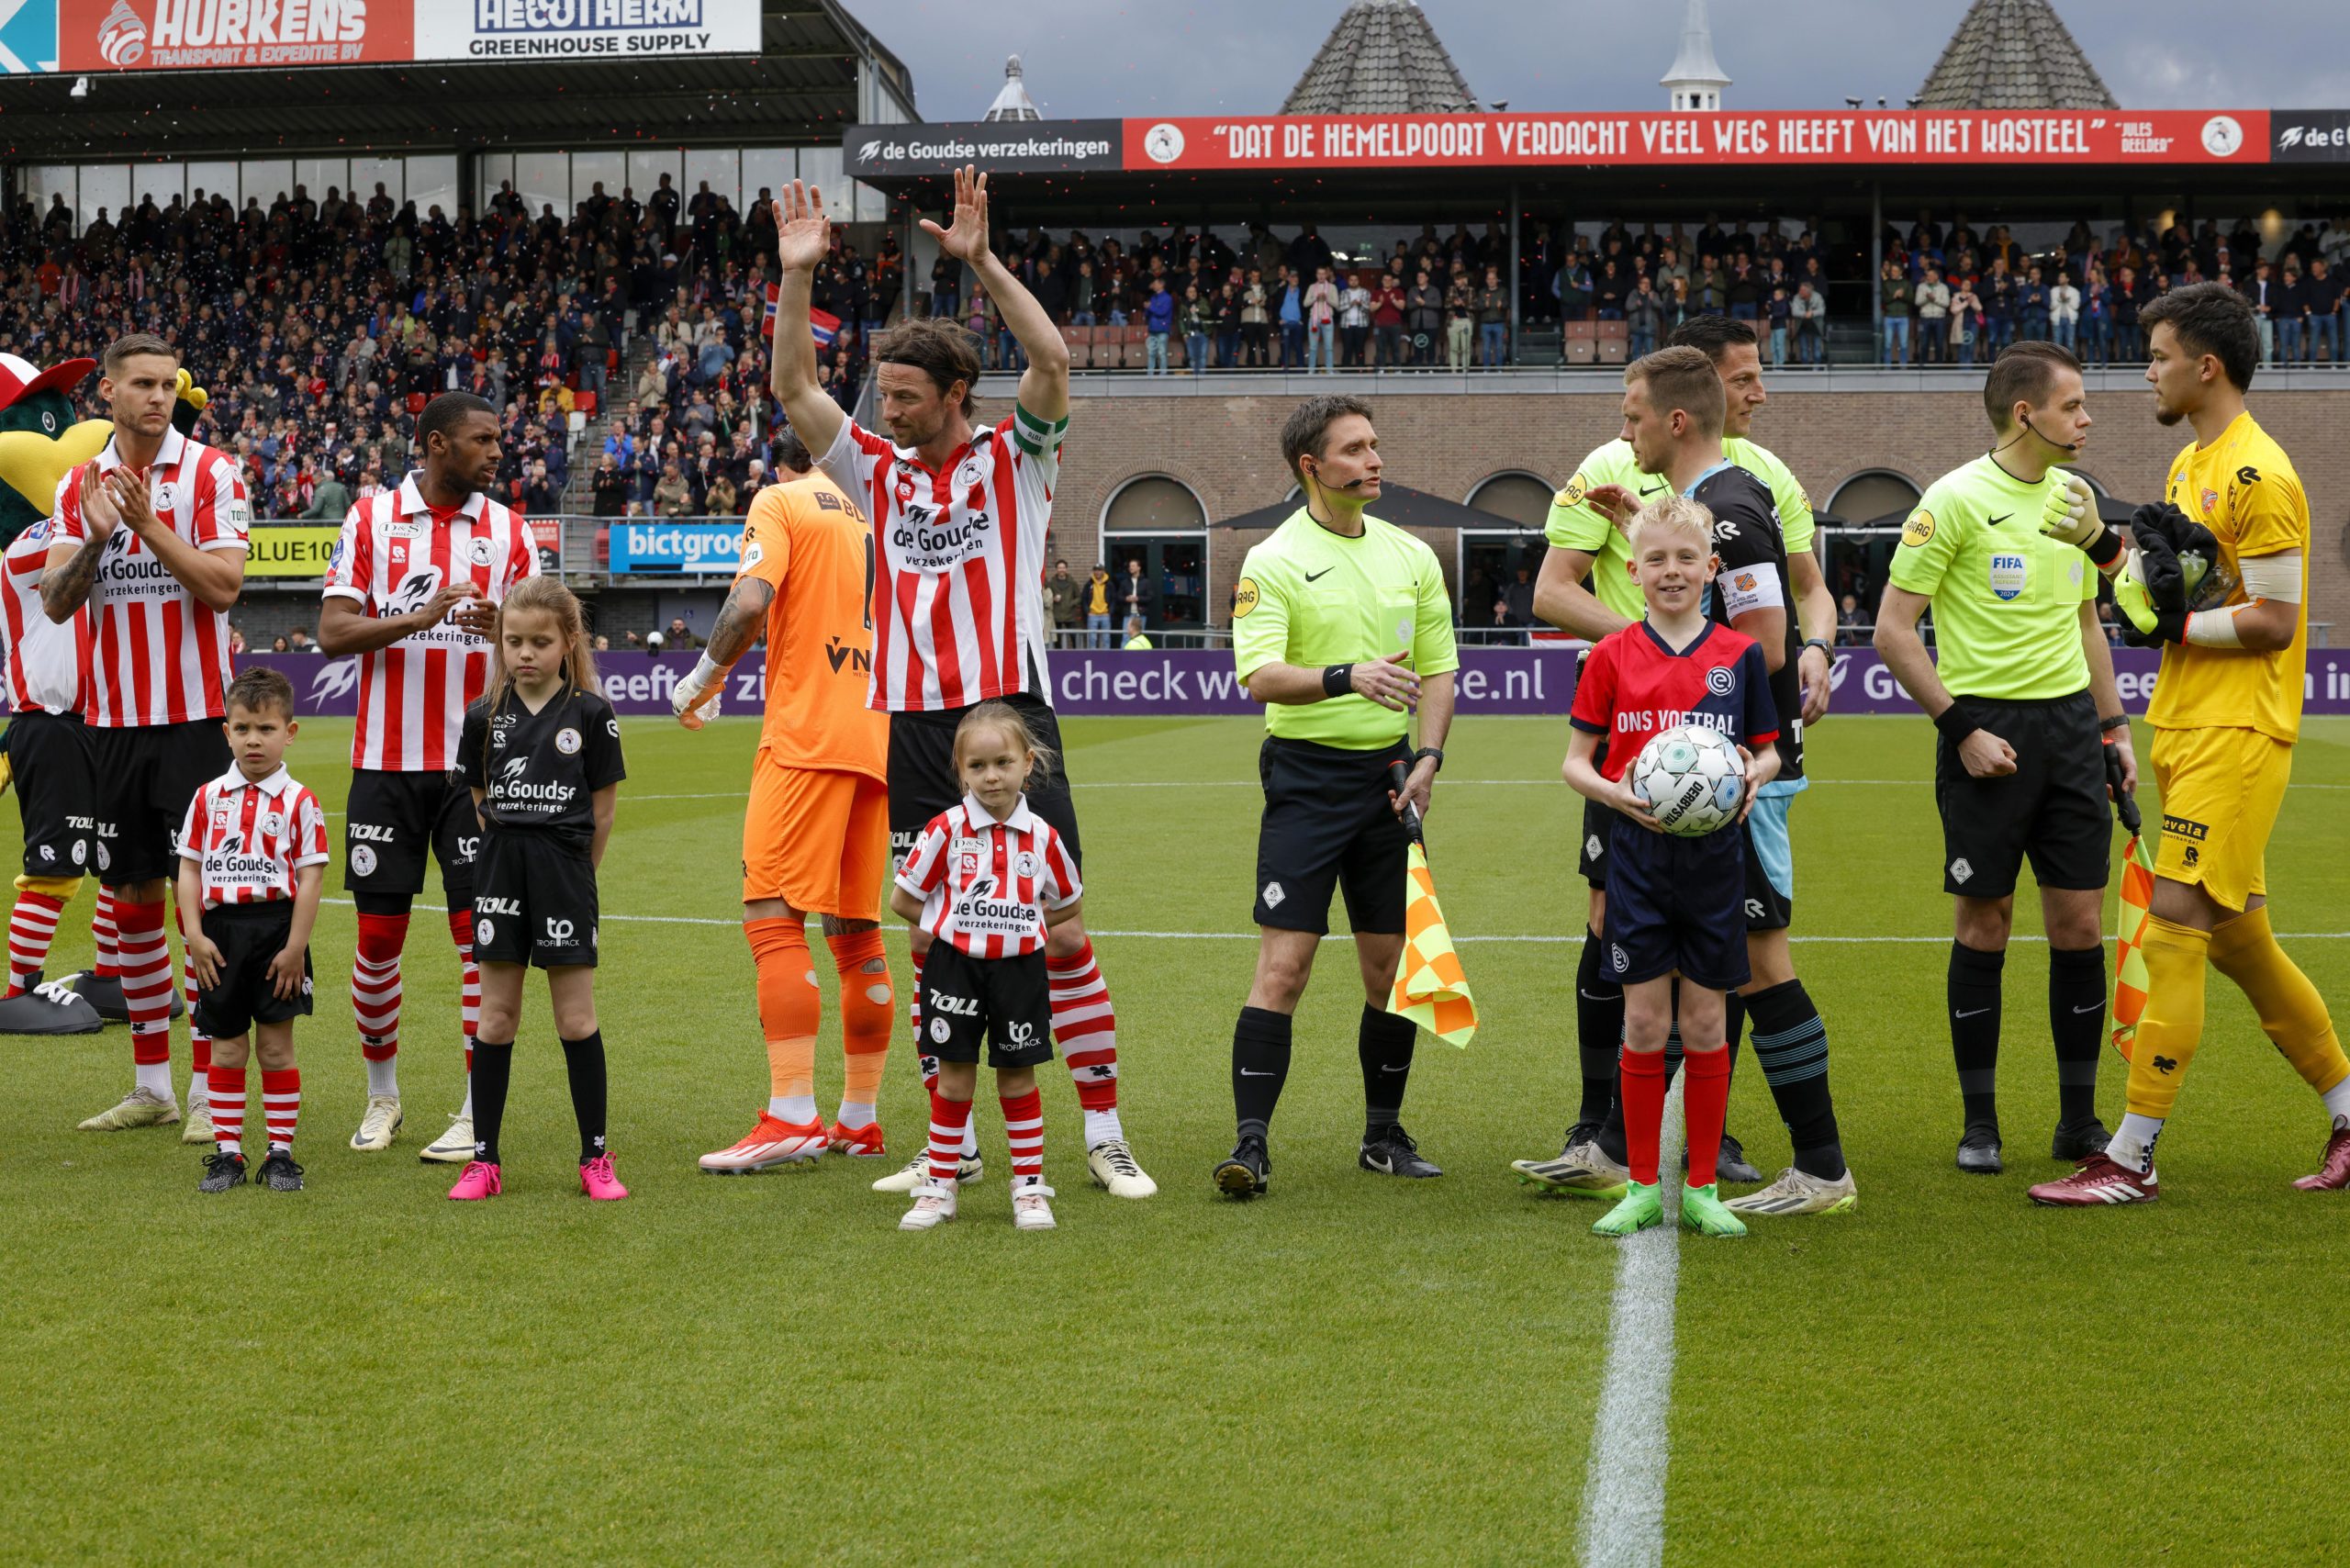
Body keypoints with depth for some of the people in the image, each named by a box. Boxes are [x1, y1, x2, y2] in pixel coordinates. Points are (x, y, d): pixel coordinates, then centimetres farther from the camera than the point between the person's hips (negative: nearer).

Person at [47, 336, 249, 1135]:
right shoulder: (79, 485, 9)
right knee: (131, 896, 8)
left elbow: (224, 587, -13)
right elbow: (55, 601, 1)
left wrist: (148, 524, -20)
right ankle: (151, 1086, 17)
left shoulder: (211, 474, -3)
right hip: (114, 719, 4)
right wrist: (95, 536, -14)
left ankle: (210, 1091, 2)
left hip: (196, 716, -4)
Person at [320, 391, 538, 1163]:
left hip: (477, 763, 0)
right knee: (379, 932, 5)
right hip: (387, 760, 0)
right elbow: (333, 631, -4)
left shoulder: (510, 532, 6)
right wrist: (419, 617, -19)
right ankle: (382, 1094, 22)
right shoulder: (370, 519, 3)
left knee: (478, 928, -4)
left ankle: (477, 1111, 2)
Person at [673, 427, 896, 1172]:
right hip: (878, 740, 7)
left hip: (807, 733, -7)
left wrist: (703, 677, 1)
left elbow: (751, 602, -13)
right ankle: (859, 1118, 14)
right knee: (857, 931, 11)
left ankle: (791, 1114, -17)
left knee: (774, 916, -9)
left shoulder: (780, 502, 2)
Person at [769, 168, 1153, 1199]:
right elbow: (793, 388, 7)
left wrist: (982, 261, -18)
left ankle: (1105, 1137, 3)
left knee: (1060, 931, -4)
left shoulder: (1014, 458, 3)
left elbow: (1053, 360, -13)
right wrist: (796, 276, -2)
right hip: (912, 727, 4)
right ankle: (954, 1142, 16)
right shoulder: (879, 470, 13)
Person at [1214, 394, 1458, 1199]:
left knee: (1391, 964, 8)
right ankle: (1251, 1143, -7)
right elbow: (1260, 676, -17)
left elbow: (1437, 666, 13)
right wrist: (1346, 677, -33)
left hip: (1387, 773, 5)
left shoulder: (1412, 554, 10)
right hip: (1307, 775, -5)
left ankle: (1384, 1134, 21)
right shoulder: (1274, 561, -6)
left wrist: (1428, 756, -1)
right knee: (1283, 964, -10)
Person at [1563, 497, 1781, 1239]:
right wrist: (1613, 792, -16)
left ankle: (1702, 1189, 14)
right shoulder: (1613, 655, 1)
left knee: (1705, 1022, 5)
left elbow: (1769, 752, 10)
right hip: (1638, 852, 0)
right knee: (1644, 1024, 2)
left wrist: (1756, 777, -12)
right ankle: (1642, 1188, 13)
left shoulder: (1740, 655, 3)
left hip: (1713, 853, 1)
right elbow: (1576, 760, 4)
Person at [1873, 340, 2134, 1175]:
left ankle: (2079, 1119, 14)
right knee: (1984, 926, 1)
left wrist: (2115, 728, 15)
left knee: (2080, 924, 4)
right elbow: (1893, 629, -10)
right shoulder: (1956, 499, -9)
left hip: (2070, 723, 6)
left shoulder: (2074, 497, 11)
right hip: (1987, 727, -5)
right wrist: (1961, 727, -13)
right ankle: (1979, 1122, 12)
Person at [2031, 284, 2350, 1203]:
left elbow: (2274, 620, -17)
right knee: (2237, 939, 14)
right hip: (2186, 727, 10)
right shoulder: (2189, 465, 16)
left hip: (2237, 736, -10)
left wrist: (2173, 624, -14)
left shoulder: (2258, 474, -14)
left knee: (2173, 933, -10)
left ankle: (2132, 1159, -7)